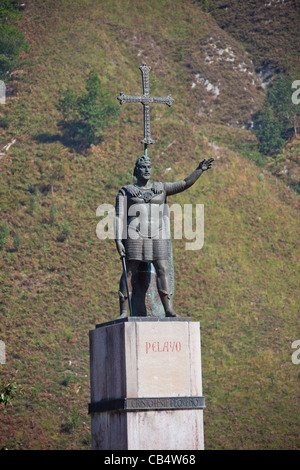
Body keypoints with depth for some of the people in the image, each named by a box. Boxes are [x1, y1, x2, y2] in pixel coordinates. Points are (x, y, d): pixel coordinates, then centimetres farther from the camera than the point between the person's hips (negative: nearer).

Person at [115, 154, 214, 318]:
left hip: (157, 236, 3)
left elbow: (185, 184, 11)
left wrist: (199, 169, -2)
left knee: (163, 269, -9)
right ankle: (123, 312, -4)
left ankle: (169, 310, -13)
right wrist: (118, 241, -12)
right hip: (134, 235, -3)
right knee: (129, 272, -6)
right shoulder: (125, 192, 6)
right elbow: (119, 218, -1)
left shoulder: (161, 188, 16)